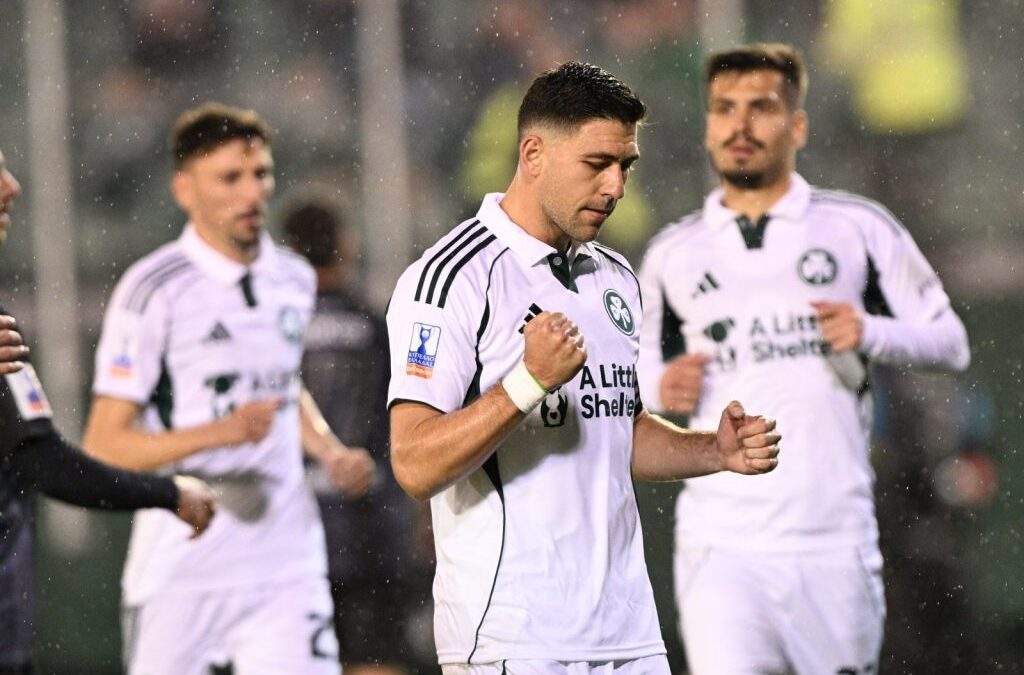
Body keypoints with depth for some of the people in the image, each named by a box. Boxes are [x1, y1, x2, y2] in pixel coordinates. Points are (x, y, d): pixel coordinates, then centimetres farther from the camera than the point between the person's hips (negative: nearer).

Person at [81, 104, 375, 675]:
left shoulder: (294, 279, 11)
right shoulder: (152, 289, -8)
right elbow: (104, 445, -11)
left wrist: (332, 452, 11)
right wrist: (221, 433, -23)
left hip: (288, 564, 4)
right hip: (182, 573, -4)